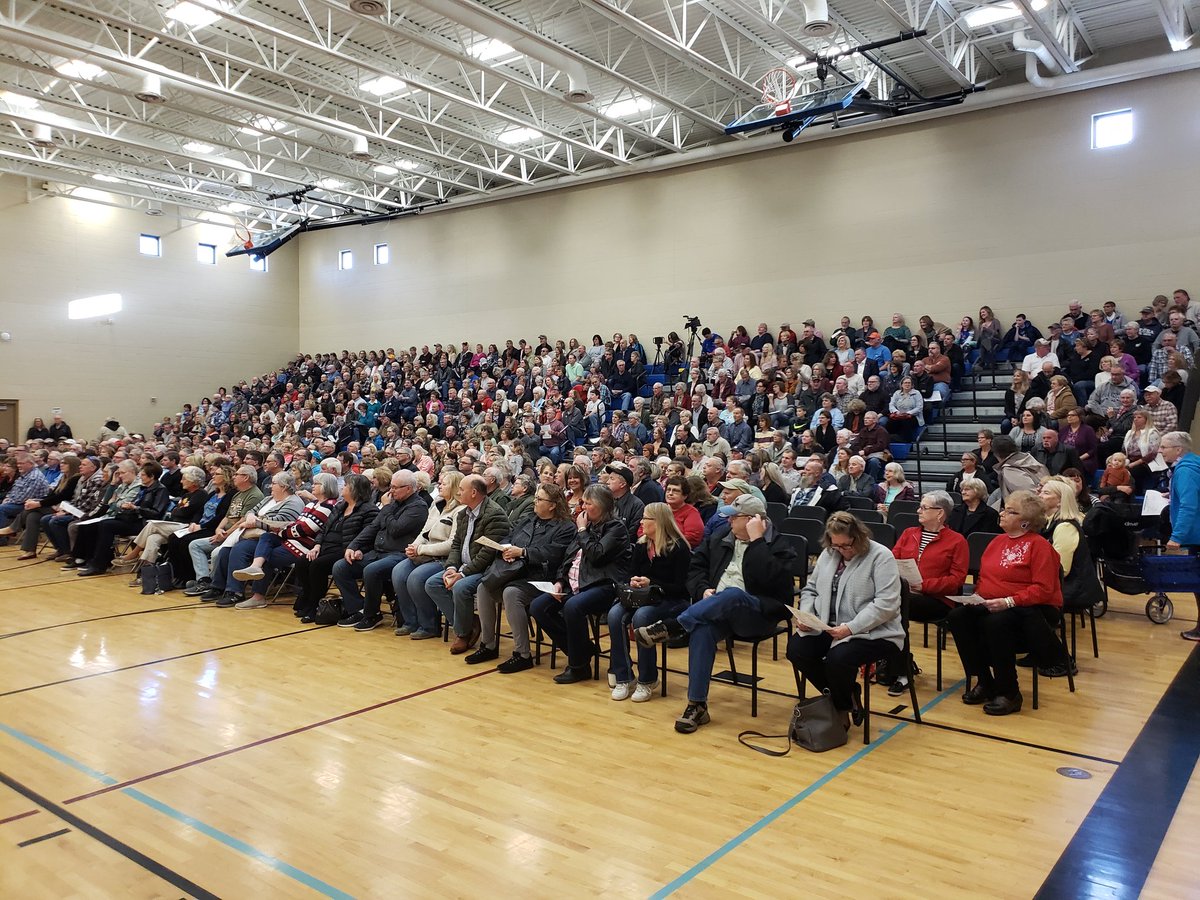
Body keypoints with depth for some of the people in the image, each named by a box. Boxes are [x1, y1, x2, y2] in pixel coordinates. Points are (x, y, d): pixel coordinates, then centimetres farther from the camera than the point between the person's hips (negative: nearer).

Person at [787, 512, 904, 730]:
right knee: (796, 649, -18)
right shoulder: (828, 554, 12)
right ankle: (847, 696, 3)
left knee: (838, 658, -33)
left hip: (873, 632, -6)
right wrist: (805, 615, -2)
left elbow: (886, 604, -18)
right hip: (827, 627, 7)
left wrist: (851, 628, -25)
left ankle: (841, 711, 2)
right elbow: (811, 589, 19)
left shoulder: (881, 557, -10)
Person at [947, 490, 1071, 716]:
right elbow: (983, 577, 20)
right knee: (958, 616, -20)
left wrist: (1009, 601, -26)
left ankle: (1009, 693, -18)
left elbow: (1043, 589, -15)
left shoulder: (1039, 545, -7)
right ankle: (984, 682, -6)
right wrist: (977, 596, -1)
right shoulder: (998, 541, 15)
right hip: (989, 606, 7)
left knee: (996, 623, -36)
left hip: (1032, 609, -7)